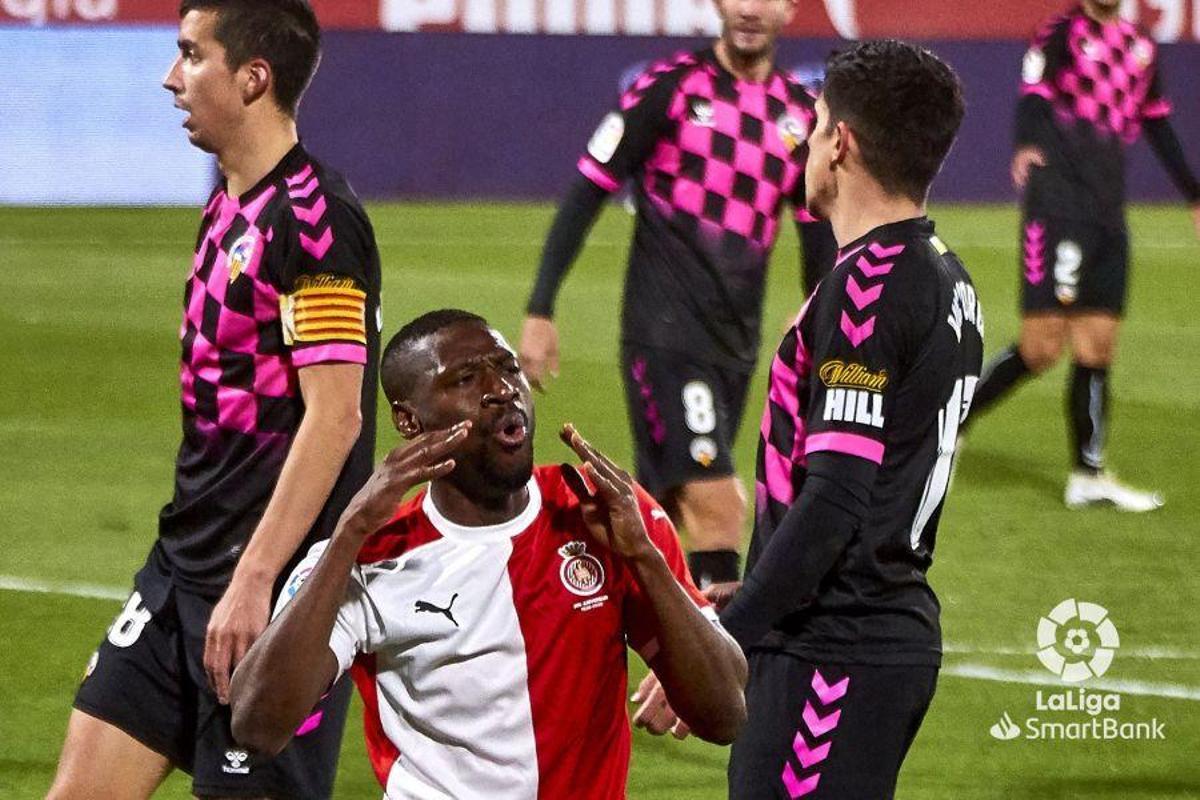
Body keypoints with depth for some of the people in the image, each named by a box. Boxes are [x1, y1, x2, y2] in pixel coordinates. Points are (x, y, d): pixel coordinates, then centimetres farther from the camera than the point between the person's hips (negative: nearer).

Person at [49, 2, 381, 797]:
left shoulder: (313, 217, -15)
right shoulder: (227, 210, 14)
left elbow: (333, 416, -21)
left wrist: (254, 580, -23)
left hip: (275, 586, -9)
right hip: (182, 567, 9)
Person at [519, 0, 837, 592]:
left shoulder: (800, 114, 10)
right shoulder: (672, 86, -5)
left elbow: (821, 238, 19)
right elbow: (587, 193, -3)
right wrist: (540, 311, -7)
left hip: (736, 342, 5)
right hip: (664, 336, -5)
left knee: (663, 510, 10)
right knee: (717, 508, -16)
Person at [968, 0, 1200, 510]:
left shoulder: (1140, 49, 15)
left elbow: (1158, 126, 26)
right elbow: (1033, 96, -22)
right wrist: (1027, 146, -44)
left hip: (1107, 216, 7)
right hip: (1057, 212, -7)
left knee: (1097, 348, 6)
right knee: (1040, 348, -10)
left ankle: (1088, 477, 11)